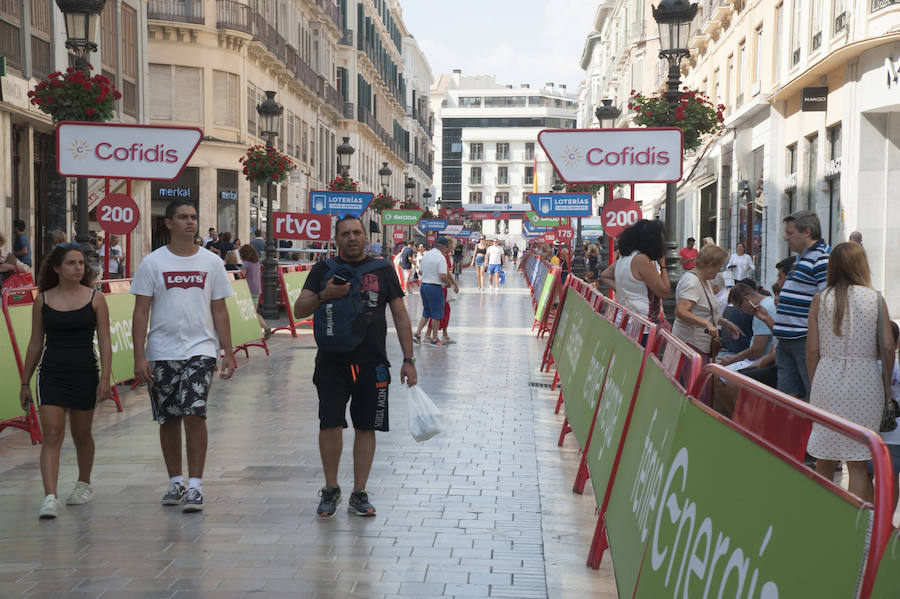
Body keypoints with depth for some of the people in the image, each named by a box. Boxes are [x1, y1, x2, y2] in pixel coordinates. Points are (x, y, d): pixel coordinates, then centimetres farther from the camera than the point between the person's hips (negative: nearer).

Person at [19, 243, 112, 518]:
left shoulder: (95, 298, -1)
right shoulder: (42, 300, 3)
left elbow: (104, 342, -1)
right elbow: (35, 344, 8)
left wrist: (105, 377, -10)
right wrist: (25, 382, 9)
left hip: (85, 374, 0)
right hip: (51, 374, 0)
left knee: (81, 434, 13)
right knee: (52, 434, -10)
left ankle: (84, 483, 35)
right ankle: (50, 498, -14)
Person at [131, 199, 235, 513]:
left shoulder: (211, 262, 6)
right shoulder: (153, 263, 1)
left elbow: (219, 311, 8)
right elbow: (141, 312, 0)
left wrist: (228, 354, 3)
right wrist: (139, 356, -7)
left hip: (200, 350, 0)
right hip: (161, 354, 1)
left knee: (194, 414, -13)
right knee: (169, 419, 8)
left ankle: (195, 486, -6)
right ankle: (175, 482, 23)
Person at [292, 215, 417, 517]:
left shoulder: (383, 270, 8)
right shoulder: (324, 270, 7)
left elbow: (400, 316, 9)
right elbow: (299, 310, 1)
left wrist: (408, 360, 2)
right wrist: (323, 295, -19)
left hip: (372, 363, 1)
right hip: (332, 361, -1)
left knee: (366, 427, 4)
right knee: (330, 424, -6)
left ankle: (359, 494, 15)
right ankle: (331, 489, 13)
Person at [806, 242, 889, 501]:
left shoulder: (820, 300, 1)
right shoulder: (876, 299, -2)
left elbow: (812, 350, 0)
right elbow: (887, 349, -3)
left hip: (827, 381, 1)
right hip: (864, 382, -1)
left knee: (824, 458, 12)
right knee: (858, 462, 2)